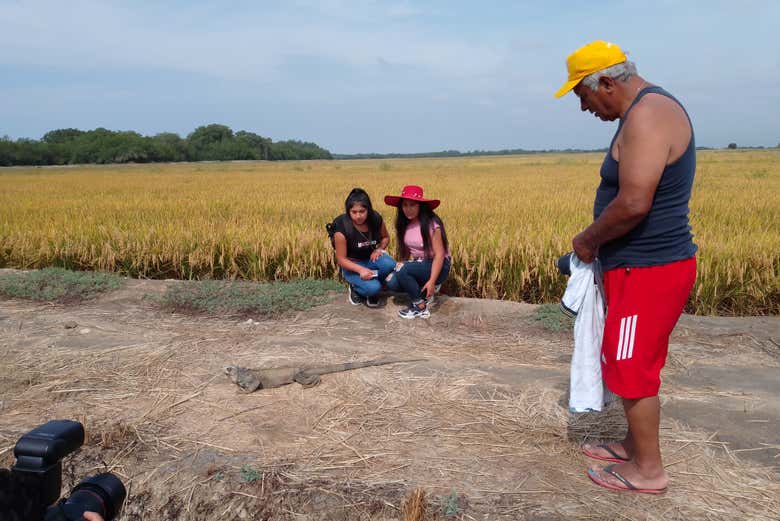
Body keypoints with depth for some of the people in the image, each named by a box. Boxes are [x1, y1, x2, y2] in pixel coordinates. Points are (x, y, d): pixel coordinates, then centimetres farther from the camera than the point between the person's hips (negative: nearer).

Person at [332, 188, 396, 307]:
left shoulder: (376, 219, -14)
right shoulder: (342, 228, -24)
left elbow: (385, 237, 7)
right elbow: (341, 259, -16)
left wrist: (379, 249, -14)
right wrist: (360, 269, -31)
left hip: (371, 258, 4)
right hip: (352, 265, -4)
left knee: (390, 264, -30)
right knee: (373, 288, -29)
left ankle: (372, 282, 0)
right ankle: (356, 288, 6)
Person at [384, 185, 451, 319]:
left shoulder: (432, 224, -20)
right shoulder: (404, 224, 2)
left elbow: (439, 254, -21)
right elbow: (407, 250, 6)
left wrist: (432, 281, -27)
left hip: (436, 266, -6)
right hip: (418, 264, 6)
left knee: (402, 269, -30)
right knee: (392, 283, -18)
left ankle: (421, 308, -13)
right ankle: (422, 291, 6)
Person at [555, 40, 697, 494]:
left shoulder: (647, 115, -20)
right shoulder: (646, 111, 13)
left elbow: (633, 203, -28)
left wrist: (588, 239, -12)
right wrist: (599, 241, 8)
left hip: (648, 270, -10)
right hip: (645, 264, 10)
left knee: (632, 370, 2)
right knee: (634, 365, 20)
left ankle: (648, 470, 19)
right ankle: (635, 446, 36)